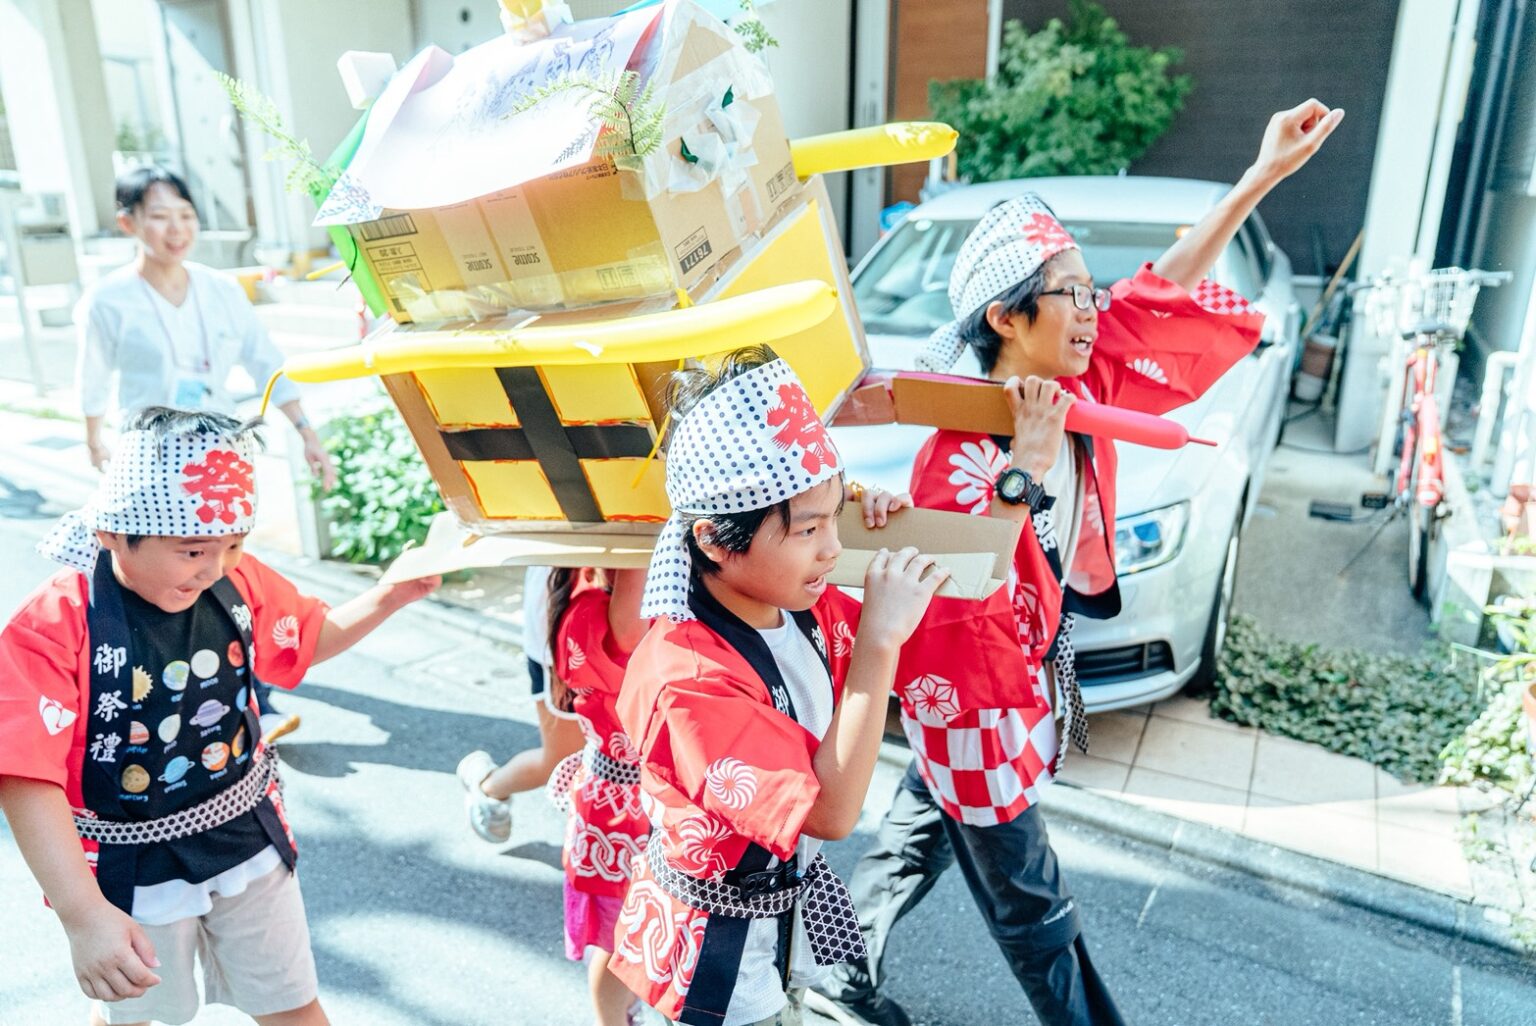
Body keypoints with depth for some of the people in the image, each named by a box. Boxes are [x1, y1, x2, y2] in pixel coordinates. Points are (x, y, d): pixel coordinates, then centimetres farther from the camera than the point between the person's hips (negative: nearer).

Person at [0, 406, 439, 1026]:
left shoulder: (241, 584, -12)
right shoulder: (53, 627, -27)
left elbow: (311, 637, 7)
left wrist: (391, 596, -10)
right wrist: (83, 916, -37)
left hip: (245, 836, 3)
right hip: (130, 869, -2)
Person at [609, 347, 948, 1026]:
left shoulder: (803, 606, -13)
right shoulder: (686, 682, -36)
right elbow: (831, 811, -36)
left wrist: (886, 537, -14)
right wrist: (879, 638, -40)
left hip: (794, 896, 7)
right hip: (719, 948, -6)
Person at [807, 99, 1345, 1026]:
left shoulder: (1078, 392, -5)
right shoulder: (964, 451, -28)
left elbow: (1161, 297, 5)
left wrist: (1265, 176, 7)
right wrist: (1023, 471, -39)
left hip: (1030, 674, 8)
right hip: (971, 698, -8)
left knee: (917, 841, 25)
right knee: (1034, 907, 14)